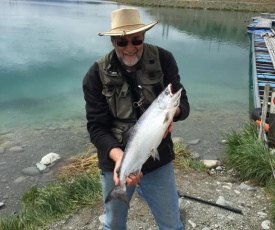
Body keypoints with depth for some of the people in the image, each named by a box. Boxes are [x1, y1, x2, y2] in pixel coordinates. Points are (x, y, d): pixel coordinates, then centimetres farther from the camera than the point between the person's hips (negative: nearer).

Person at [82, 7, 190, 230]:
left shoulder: (163, 59, -9)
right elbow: (96, 127, -14)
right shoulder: (97, 74, -13)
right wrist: (120, 157, -32)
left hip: (159, 161, 1)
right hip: (115, 162, 0)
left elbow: (183, 104, -8)